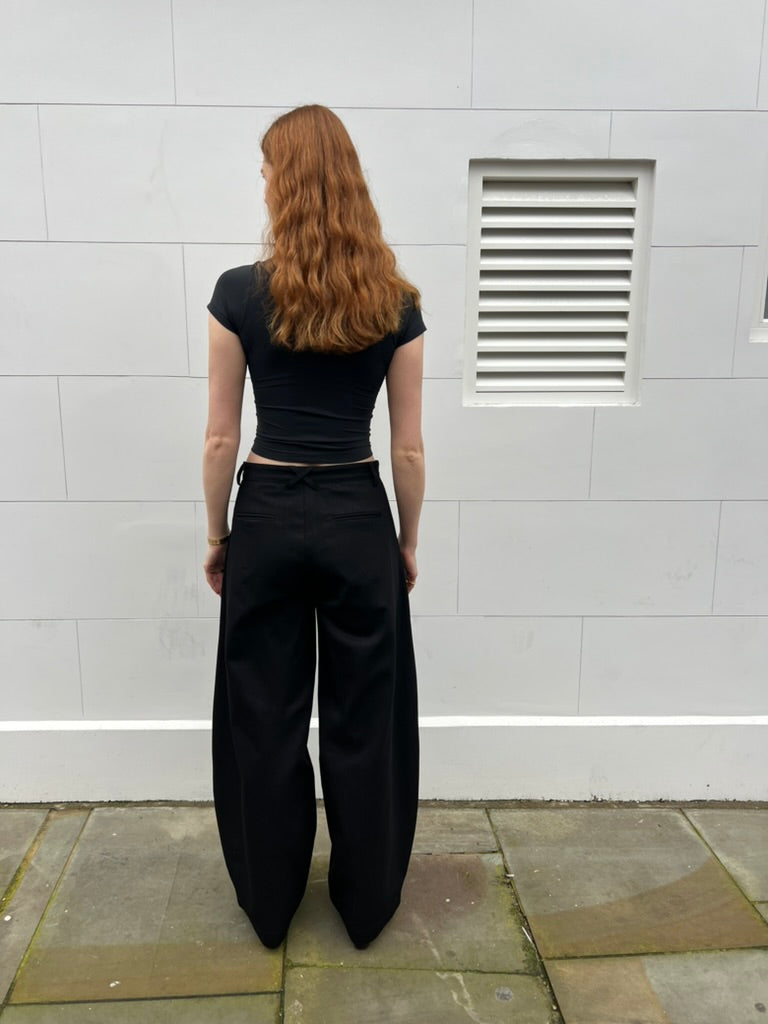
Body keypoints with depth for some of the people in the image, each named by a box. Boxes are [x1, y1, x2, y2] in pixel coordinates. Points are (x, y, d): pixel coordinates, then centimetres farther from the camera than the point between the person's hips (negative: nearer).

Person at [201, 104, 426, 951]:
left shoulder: (240, 295, -8)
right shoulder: (396, 304, -4)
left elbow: (221, 439, -5)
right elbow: (408, 448, -2)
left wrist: (216, 535, 8)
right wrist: (408, 540, 11)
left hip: (269, 517, 0)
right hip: (358, 520, 1)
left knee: (265, 718, 15)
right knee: (364, 718, 14)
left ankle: (270, 904, 33)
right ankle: (366, 903, 32)